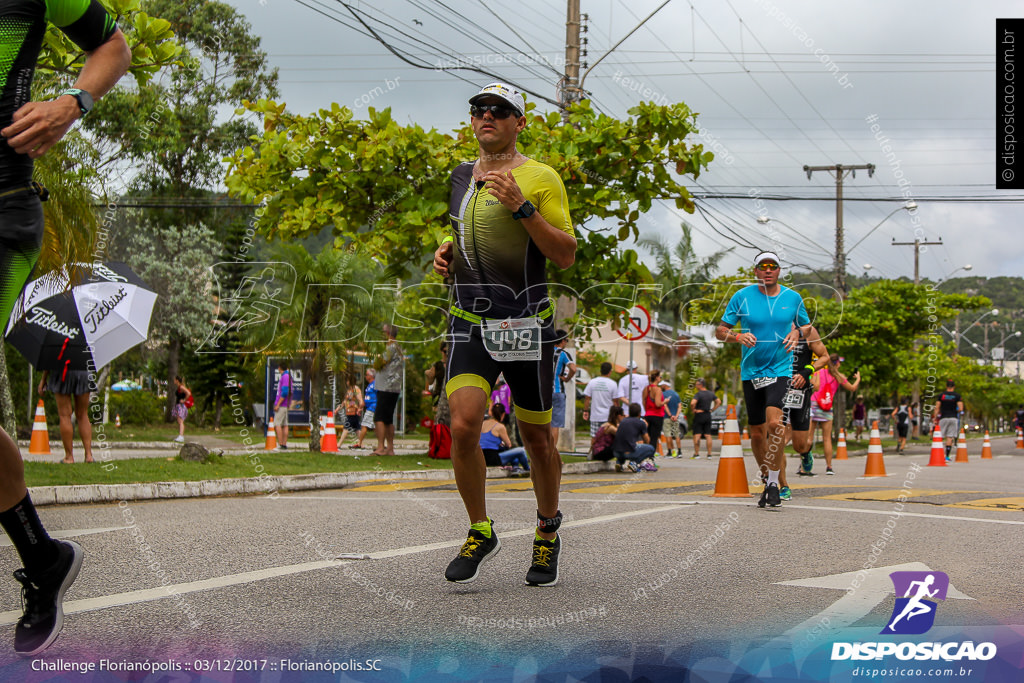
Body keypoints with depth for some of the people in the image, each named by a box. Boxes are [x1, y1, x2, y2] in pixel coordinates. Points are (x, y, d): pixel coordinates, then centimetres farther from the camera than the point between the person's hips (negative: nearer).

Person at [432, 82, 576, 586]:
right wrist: (447, 251, 8)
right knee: (463, 426, -15)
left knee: (536, 436, 8)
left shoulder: (540, 178, -4)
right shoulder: (461, 176, 13)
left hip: (526, 326, -3)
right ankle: (480, 532, 6)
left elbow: (566, 255, -11)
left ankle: (548, 531, 32)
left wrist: (522, 207, -20)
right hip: (469, 322, 4)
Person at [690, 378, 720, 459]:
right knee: (708, 435, 5)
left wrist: (693, 410, -11)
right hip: (708, 415, 6)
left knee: (697, 435, -2)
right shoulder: (711, 394, 7)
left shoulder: (698, 394, -14)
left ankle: (696, 454, -3)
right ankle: (709, 454, 3)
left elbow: (692, 403, -29)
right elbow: (719, 401, 15)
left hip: (699, 415, -6)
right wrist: (712, 410, 12)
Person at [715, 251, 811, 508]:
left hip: (780, 369, -2)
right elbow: (720, 331, 4)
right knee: (757, 434, 7)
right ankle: (768, 481, 27)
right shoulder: (741, 297, 1)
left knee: (775, 423, -23)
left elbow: (807, 326, 20)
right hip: (751, 371, 2)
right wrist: (739, 337, -17)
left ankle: (774, 483, -15)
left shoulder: (792, 297, 4)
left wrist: (797, 334, -3)